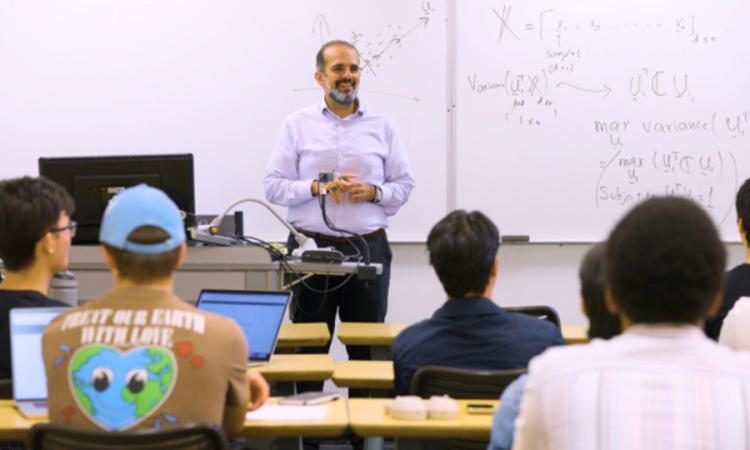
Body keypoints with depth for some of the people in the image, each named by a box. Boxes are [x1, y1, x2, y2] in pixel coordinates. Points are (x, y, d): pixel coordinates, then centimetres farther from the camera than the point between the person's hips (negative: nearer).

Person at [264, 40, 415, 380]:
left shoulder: (383, 126, 9)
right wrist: (317, 187, -14)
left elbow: (404, 185, 9)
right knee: (307, 350, 3)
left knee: (368, 351, 4)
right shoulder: (297, 125, 5)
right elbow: (273, 186, 1)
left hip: (368, 248, 1)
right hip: (311, 247, -1)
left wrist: (373, 192, -10)